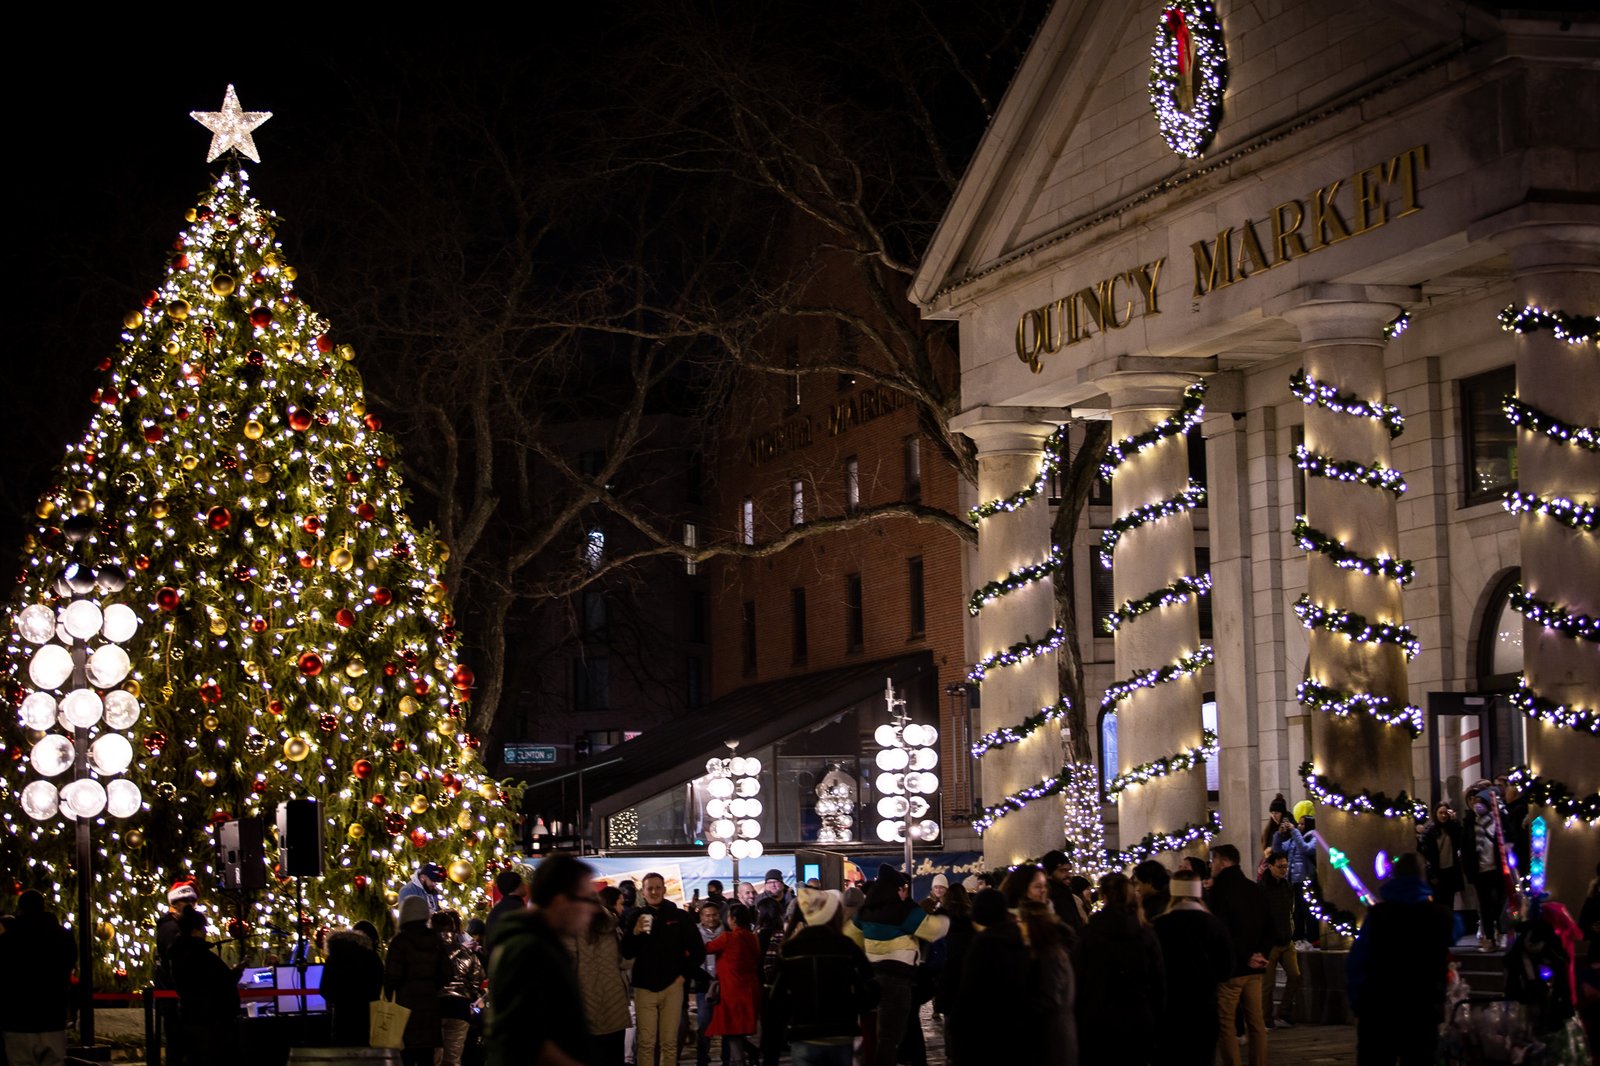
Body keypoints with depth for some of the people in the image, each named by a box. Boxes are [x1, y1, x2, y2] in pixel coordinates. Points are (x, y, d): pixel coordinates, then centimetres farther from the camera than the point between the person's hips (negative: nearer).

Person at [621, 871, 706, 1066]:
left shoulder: (679, 916, 3)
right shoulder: (635, 917, 3)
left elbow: (698, 949, 10)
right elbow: (627, 954, -1)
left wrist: (686, 974, 4)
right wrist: (635, 933, -17)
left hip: (672, 986, 0)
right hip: (644, 987, 0)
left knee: (669, 1042, 4)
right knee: (646, 1042, -1)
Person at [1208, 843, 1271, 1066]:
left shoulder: (1220, 890, -11)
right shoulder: (1255, 889, 12)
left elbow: (1221, 931, -16)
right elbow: (1268, 925, 13)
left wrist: (1245, 957, -10)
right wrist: (1261, 954, 1)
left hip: (1230, 967, -7)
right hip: (1254, 970, 7)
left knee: (1225, 1024, -2)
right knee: (1256, 1022, 8)